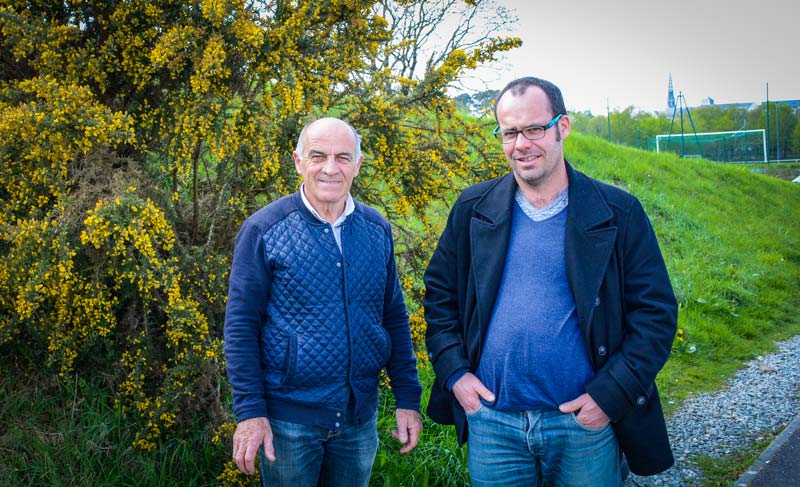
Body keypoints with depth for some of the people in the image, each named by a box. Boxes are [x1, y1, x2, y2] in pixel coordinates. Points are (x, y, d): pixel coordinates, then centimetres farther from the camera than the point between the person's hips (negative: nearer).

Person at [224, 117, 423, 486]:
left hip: (360, 416, 4)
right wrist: (249, 412, -13)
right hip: (288, 418, -3)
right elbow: (240, 325, -8)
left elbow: (394, 317, 7)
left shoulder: (377, 230, 2)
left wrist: (408, 399, 4)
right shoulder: (263, 230, -9)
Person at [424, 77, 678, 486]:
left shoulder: (618, 213, -3)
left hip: (587, 426, -1)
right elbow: (439, 294, 10)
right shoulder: (473, 209, 3)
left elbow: (656, 312, -3)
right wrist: (453, 372, -1)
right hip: (491, 421, 2)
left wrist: (610, 395, -11)